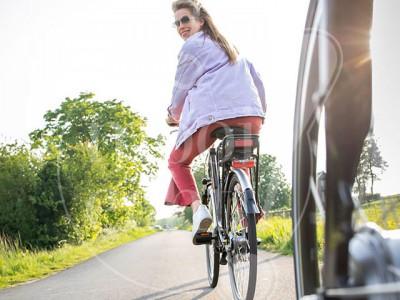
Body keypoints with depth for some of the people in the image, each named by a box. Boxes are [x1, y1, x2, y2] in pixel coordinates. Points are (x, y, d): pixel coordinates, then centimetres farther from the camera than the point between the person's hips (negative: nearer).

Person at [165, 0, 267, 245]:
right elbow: (257, 82, 30)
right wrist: (260, 113, 39)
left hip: (212, 116, -6)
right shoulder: (229, 47, 29)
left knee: (177, 161, 18)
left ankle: (198, 208, -5)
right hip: (251, 117, 6)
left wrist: (173, 115, 29)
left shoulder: (192, 46, 7)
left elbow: (181, 89, 10)